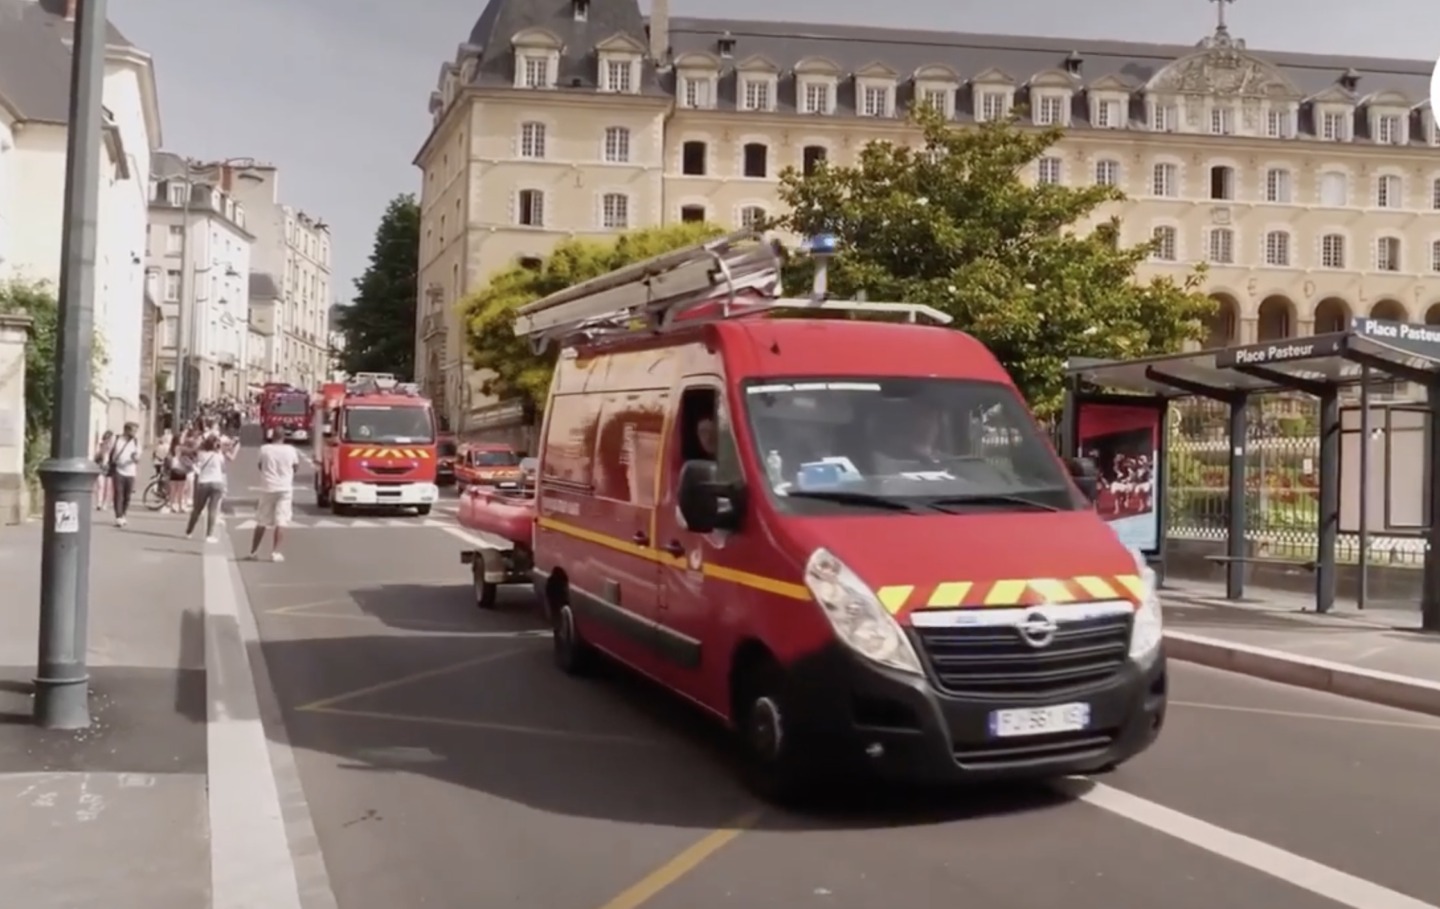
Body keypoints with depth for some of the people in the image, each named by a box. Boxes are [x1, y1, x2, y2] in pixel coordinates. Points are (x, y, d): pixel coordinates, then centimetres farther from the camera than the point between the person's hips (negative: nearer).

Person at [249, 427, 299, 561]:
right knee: (281, 522, -4)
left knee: (261, 522, 14)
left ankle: (254, 551, 20)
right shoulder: (290, 450, -3)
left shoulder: (264, 449, -3)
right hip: (285, 488, -2)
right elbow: (296, 467, 9)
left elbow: (260, 466, 9)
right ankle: (275, 552, -10)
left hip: (267, 488, 2)